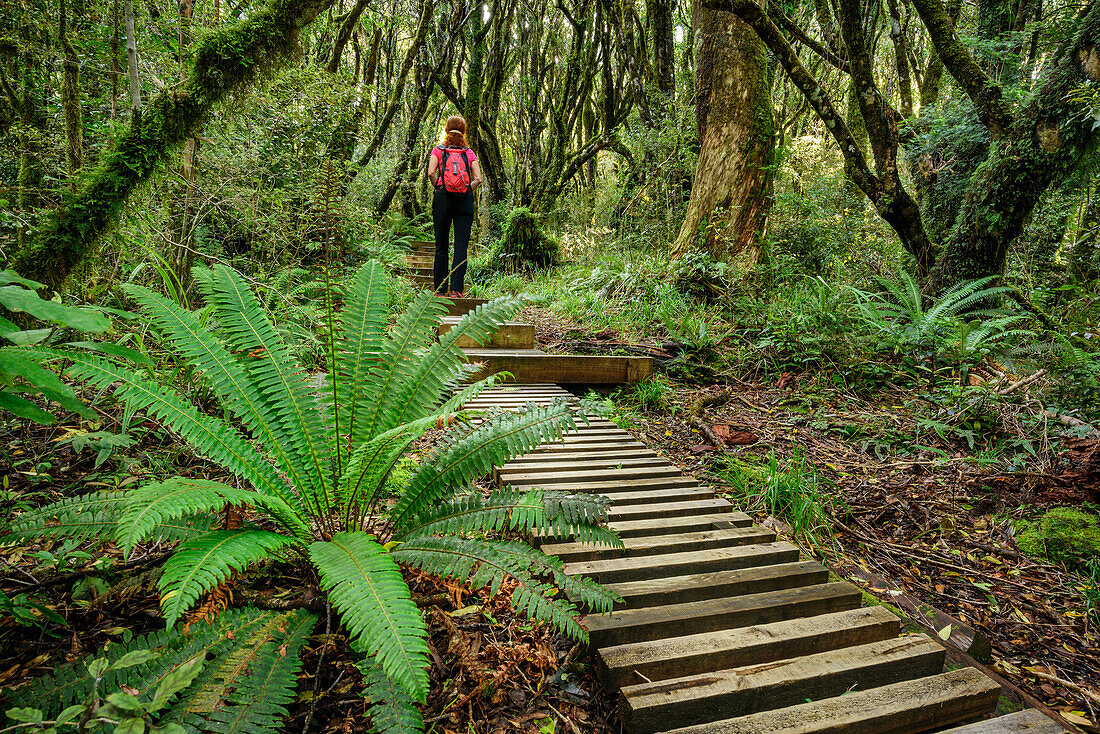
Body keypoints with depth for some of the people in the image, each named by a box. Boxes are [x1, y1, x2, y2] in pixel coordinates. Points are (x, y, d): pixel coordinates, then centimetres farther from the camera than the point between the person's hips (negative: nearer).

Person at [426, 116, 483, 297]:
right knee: (462, 245, -1)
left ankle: (440, 289, 9)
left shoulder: (438, 150, 6)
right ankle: (456, 289, -10)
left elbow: (431, 173, -8)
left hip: (443, 199, 0)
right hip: (465, 200, 0)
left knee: (441, 245, 6)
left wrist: (437, 188, 8)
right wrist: (468, 190, 12)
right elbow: (478, 178, -2)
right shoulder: (469, 153, 8)